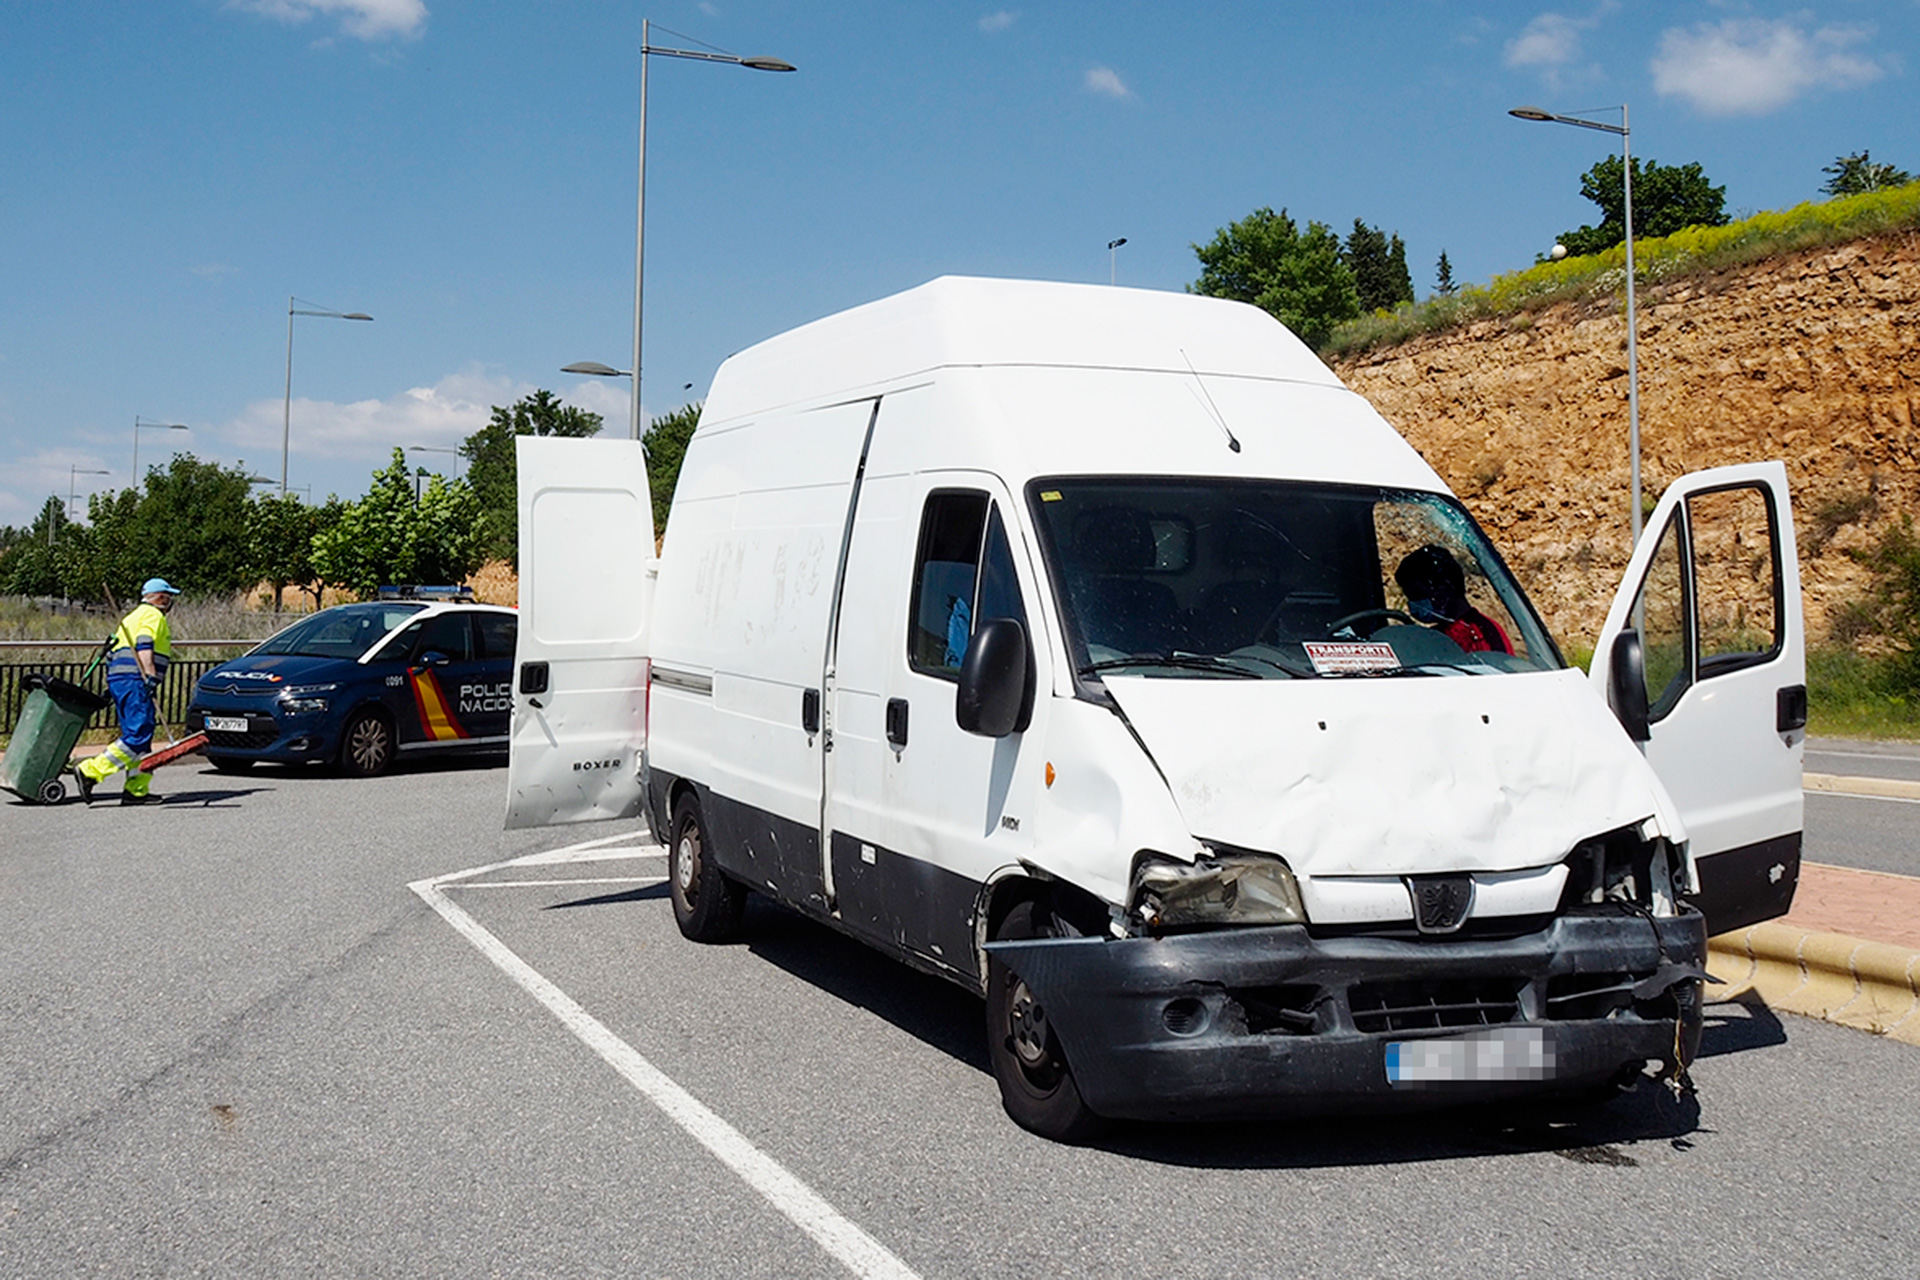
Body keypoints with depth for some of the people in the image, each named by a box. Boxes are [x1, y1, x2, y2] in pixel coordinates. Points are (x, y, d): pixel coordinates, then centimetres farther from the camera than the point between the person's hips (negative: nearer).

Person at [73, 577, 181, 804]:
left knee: (140, 735, 8)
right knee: (138, 735, -16)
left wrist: (110, 688, 28)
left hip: (118, 679, 10)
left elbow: (113, 652, 27)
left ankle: (136, 789, 4)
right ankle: (90, 772, -21)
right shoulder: (153, 615, 0)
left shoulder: (133, 617, 29)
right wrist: (150, 676, -25)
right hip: (134, 680, -10)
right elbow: (144, 647, -16)